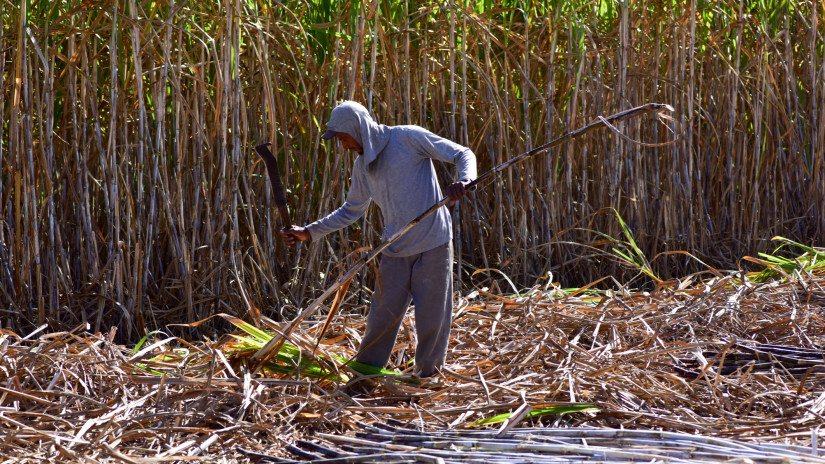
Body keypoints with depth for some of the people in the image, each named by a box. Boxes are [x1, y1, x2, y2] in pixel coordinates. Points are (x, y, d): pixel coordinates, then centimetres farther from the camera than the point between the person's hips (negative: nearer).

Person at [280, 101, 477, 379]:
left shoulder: (409, 138, -9)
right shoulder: (362, 166, 10)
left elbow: (463, 154, -8)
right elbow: (351, 210, 23)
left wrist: (464, 180, -30)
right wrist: (309, 232, 15)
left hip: (433, 245, -5)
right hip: (395, 251, 5)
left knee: (431, 319, 1)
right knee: (383, 316, 2)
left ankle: (426, 378, 18)